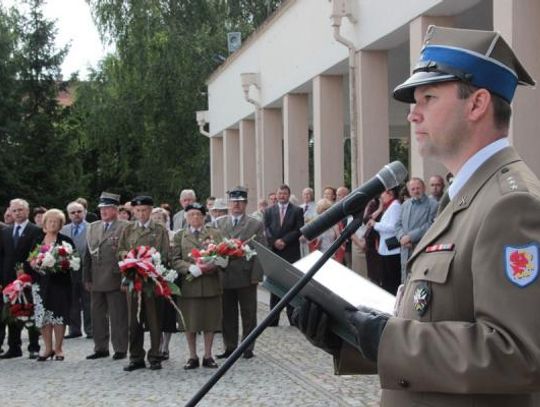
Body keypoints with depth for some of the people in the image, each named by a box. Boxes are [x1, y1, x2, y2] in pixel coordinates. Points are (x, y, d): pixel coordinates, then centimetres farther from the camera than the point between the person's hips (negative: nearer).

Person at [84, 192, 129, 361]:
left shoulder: (124, 227, -5)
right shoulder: (93, 228, 14)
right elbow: (88, 254, 14)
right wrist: (87, 278, 10)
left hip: (116, 280, -6)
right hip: (96, 281, 6)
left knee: (118, 317, 0)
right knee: (98, 316, 11)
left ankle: (120, 349, 8)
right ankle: (101, 348, 20)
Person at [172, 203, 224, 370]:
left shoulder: (214, 233, 12)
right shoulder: (180, 236, 9)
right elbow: (175, 260, 1)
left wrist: (213, 265, -14)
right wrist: (192, 268, -15)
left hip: (211, 283, 0)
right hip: (189, 284, 0)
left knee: (210, 320, 3)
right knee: (190, 322, 2)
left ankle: (208, 356, 13)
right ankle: (193, 356, 12)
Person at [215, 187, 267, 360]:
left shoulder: (256, 225, 3)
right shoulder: (219, 224, 12)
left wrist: (256, 276, -9)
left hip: (246, 277, -2)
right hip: (224, 277, 2)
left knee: (248, 314, 3)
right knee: (227, 314, 7)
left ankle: (248, 348, 11)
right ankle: (230, 347, 15)